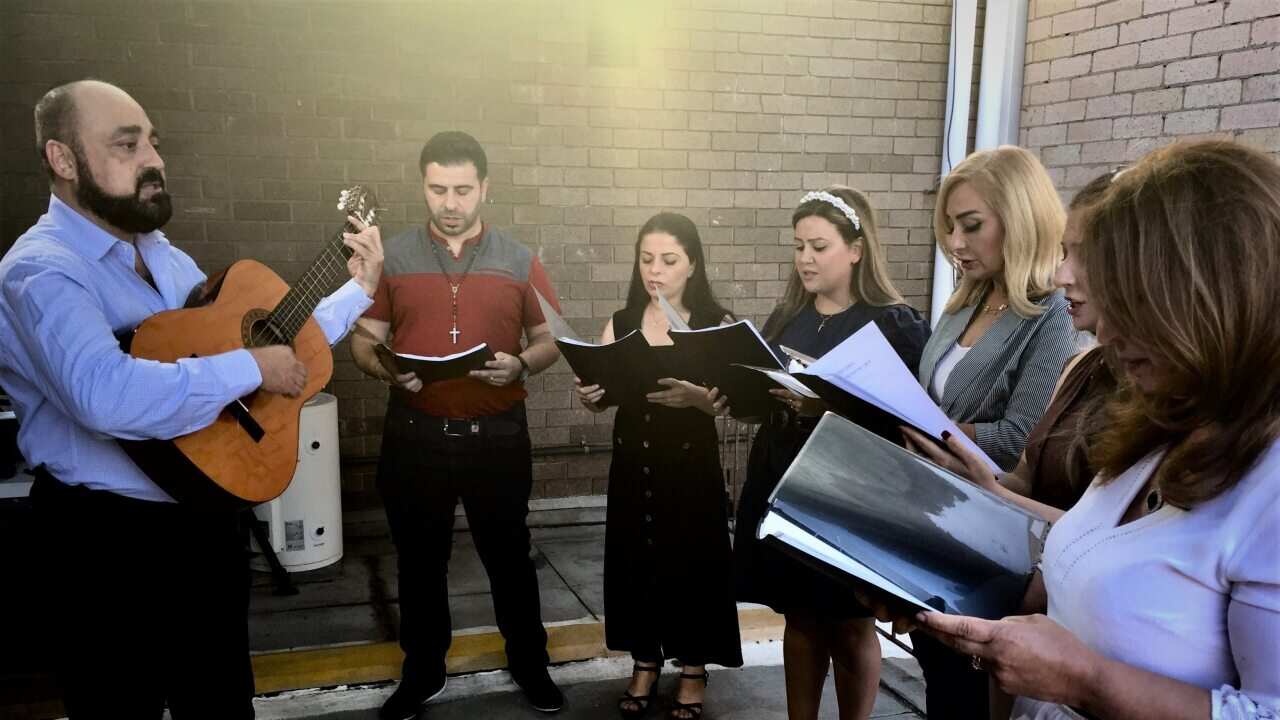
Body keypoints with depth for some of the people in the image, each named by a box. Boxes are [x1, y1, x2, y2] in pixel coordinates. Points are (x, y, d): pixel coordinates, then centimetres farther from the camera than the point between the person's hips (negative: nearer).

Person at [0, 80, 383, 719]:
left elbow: (267, 338, 15)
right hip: (106, 541, -8)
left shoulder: (165, 257, 8)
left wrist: (357, 289, 9)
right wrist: (250, 369, -29)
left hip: (206, 517, 8)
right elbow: (109, 397, -39)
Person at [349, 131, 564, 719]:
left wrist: (521, 366, -16)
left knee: (508, 554, 12)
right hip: (415, 435, 1)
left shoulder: (519, 262, 1)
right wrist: (388, 369, -19)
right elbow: (363, 341, 3)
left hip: (498, 435, 0)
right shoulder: (391, 257, 1)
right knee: (420, 560, 14)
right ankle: (422, 671, 32)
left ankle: (529, 663, 31)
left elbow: (551, 339, 6)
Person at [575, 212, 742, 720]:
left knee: (691, 559, 4)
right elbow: (603, 396, 3)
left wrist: (696, 397, -30)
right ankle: (645, 662, 29)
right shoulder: (620, 324, 4)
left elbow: (727, 402, -11)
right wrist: (588, 395, -18)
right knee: (634, 558, 9)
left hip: (691, 463, -3)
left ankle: (693, 668, 25)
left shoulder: (716, 325, -5)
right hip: (633, 462, 3)